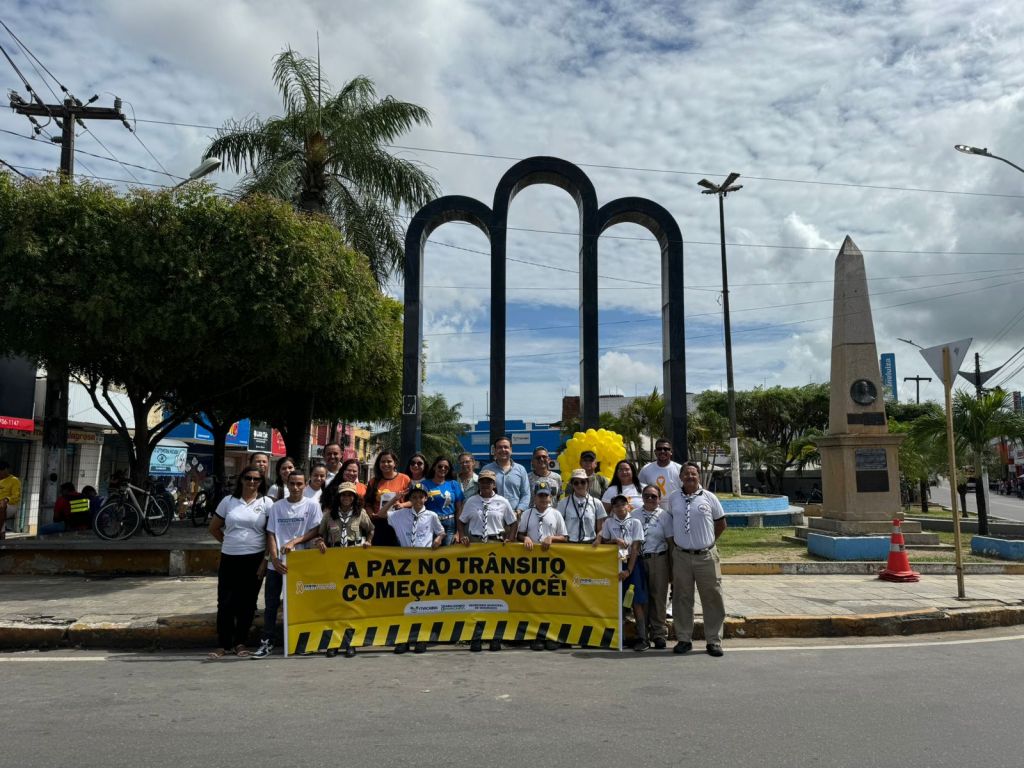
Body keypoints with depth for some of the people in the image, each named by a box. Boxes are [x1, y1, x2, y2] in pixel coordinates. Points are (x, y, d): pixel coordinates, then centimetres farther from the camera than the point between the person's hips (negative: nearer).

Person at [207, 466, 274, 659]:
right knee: (225, 603, 0)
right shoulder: (228, 501, 5)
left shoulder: (266, 503, 0)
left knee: (247, 603, 7)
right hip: (229, 559, 1)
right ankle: (223, 644, 9)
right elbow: (214, 528, 15)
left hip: (254, 559, -1)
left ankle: (240, 642, 19)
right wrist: (229, 542, 9)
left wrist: (266, 561, -8)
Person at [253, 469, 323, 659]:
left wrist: (294, 541, -15)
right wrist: (274, 559, -7)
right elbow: (271, 534, 5)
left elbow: (315, 531, -2)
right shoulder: (277, 506, 6)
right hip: (276, 563, 2)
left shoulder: (312, 505, 0)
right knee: (271, 603, 3)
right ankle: (267, 641, 11)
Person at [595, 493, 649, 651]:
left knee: (637, 601, -5)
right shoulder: (609, 522, 7)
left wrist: (628, 570, -12)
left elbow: (635, 547, -6)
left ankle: (642, 637, -3)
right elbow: (602, 540, 12)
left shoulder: (635, 522, -1)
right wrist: (615, 541, -7)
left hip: (633, 563, -3)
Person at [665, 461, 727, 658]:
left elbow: (721, 524, 9)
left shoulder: (709, 497, 0)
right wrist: (673, 546, 9)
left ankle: (714, 641, 13)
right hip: (681, 556, 1)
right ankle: (684, 639, 17)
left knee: (712, 598, 2)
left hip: (706, 556, -1)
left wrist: (708, 541, 8)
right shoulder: (673, 499, 5)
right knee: (682, 598, 6)